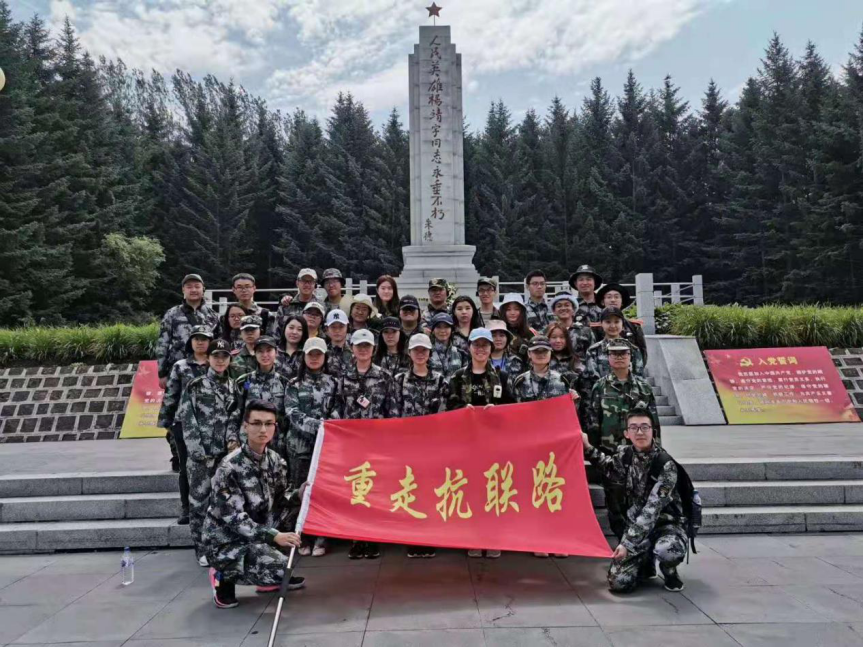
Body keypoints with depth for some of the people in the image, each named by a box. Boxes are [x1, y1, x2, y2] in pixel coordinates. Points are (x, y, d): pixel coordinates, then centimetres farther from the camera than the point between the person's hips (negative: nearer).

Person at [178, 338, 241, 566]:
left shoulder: (232, 387, 11)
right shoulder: (195, 386, -2)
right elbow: (187, 419, -6)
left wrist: (233, 439, -1)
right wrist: (198, 451, -12)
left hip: (224, 452, 4)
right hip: (201, 453, -3)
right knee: (199, 500, 0)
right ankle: (201, 547, 12)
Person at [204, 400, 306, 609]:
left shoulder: (276, 460, -2)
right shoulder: (230, 466, -23)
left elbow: (279, 500, 5)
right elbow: (233, 518, -24)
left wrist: (299, 495, -17)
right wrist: (274, 536, -32)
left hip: (257, 530, 7)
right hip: (226, 540, -7)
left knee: (298, 506, -10)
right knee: (279, 570, -26)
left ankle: (271, 577, 7)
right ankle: (224, 576, 3)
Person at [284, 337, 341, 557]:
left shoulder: (333, 383, 11)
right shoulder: (294, 384, 8)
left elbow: (337, 411, 7)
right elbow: (293, 413, -4)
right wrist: (316, 424, -17)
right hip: (300, 444, 0)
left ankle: (320, 539, 9)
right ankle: (303, 538, 14)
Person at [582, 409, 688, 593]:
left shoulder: (666, 464, -21)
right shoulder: (625, 455, -4)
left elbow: (652, 510, -27)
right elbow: (608, 469, 21)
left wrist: (628, 543, -32)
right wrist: (588, 448, 4)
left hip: (667, 523, -4)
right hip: (636, 525, 4)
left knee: (666, 550, -40)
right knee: (619, 582, -14)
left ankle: (670, 572, -2)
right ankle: (646, 563, 20)